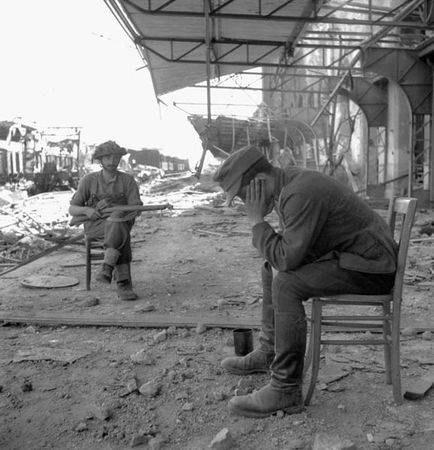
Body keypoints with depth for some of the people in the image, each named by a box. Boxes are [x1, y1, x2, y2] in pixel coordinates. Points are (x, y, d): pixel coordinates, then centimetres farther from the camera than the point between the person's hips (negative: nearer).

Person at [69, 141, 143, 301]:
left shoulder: (128, 180, 5)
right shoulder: (89, 180, 5)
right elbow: (72, 209, 5)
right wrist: (87, 210, -17)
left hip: (120, 221, 2)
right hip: (95, 224, -1)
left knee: (117, 227, -38)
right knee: (121, 234, -36)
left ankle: (107, 270, -45)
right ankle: (124, 284, -40)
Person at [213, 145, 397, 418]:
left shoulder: (302, 193, -26)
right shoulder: (290, 182, 5)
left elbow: (287, 259, -28)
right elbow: (292, 248, 15)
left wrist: (257, 221, -20)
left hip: (372, 268, -10)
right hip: (350, 255, 10)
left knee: (286, 284, -25)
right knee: (272, 270, 16)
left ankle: (286, 392, -16)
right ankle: (269, 353, 26)